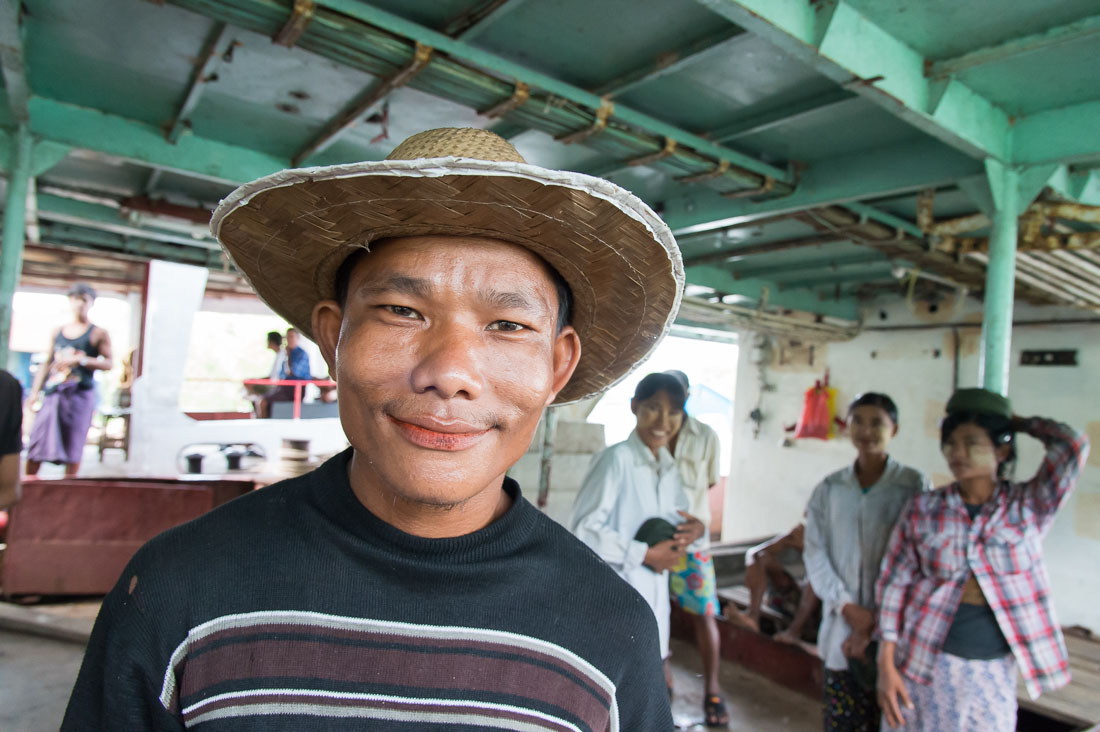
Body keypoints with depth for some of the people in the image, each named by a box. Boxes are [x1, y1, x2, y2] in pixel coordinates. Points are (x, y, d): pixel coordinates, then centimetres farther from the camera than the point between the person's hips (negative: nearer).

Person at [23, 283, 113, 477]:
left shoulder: (98, 334, 4)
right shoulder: (57, 333, 16)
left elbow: (109, 363, -4)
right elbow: (46, 363, 18)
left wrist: (81, 360, -17)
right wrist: (35, 392, 11)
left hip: (80, 393, -4)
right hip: (53, 393, 4)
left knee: (73, 445, -3)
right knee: (37, 439, -1)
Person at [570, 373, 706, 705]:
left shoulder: (669, 467, 7)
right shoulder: (615, 459, -17)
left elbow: (678, 518, 17)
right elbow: (583, 529, -20)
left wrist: (694, 528, -6)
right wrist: (646, 554, -18)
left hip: (655, 598, 7)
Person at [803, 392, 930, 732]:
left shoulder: (914, 486, -4)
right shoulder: (829, 489, 5)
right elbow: (815, 554, 3)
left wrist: (876, 627, -10)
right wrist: (847, 606, -10)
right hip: (840, 628, 3)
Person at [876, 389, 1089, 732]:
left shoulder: (1028, 506, -2)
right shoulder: (923, 510, -3)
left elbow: (1073, 445, -16)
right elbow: (894, 584, -2)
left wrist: (1017, 422, 1)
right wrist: (886, 664, -6)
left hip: (993, 676, 0)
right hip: (924, 665, 0)